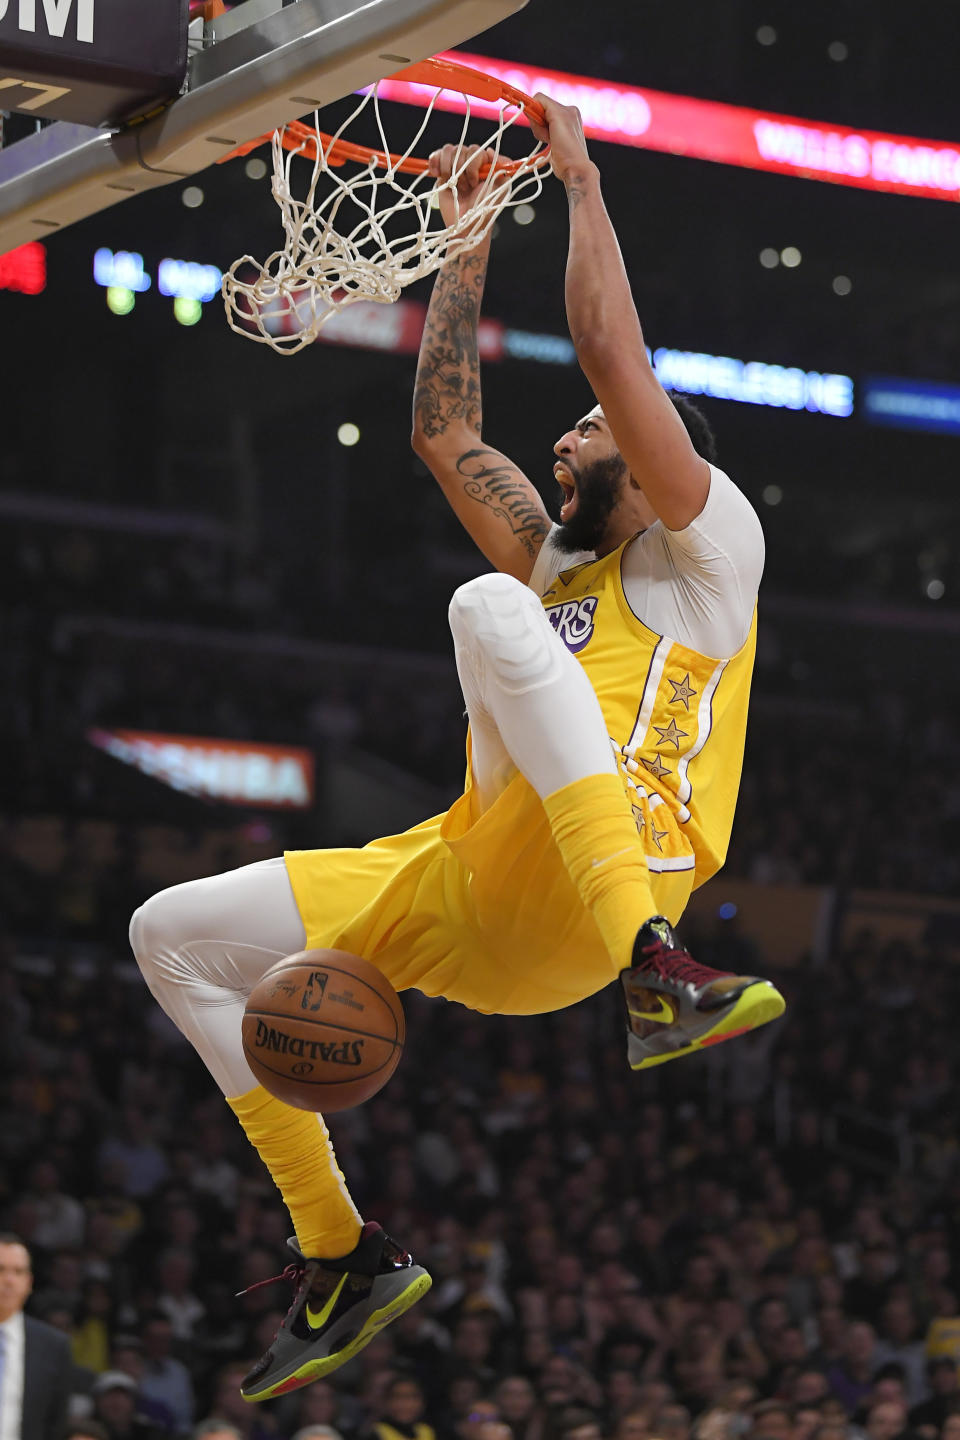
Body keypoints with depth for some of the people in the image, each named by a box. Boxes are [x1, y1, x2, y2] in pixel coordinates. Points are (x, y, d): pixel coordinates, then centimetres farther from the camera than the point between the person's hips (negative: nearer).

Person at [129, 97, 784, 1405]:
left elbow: (611, 351, 1)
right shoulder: (564, 567, 34)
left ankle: (657, 971, -42)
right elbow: (445, 436, 33)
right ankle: (341, 1252, 5)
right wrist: (467, 244, 35)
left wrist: (582, 181, 10)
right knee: (178, 935, 5)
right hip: (465, 891, 8)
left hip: (607, 867, -8)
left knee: (492, 606, -33)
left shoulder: (710, 547, 11)